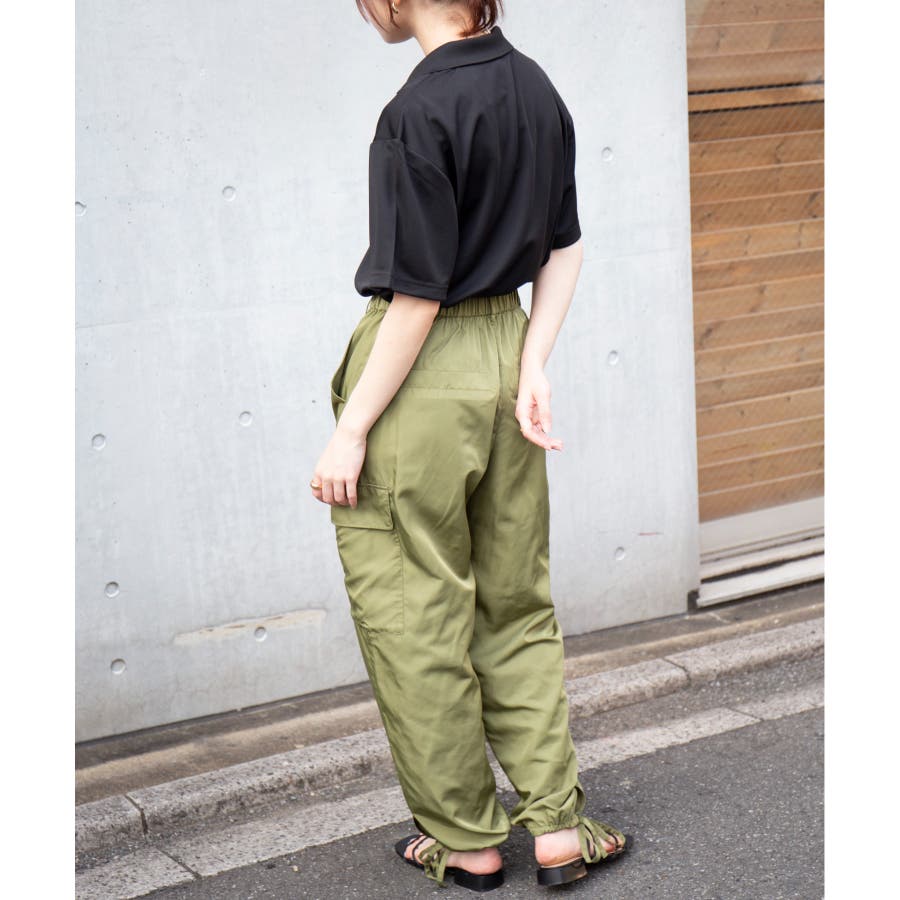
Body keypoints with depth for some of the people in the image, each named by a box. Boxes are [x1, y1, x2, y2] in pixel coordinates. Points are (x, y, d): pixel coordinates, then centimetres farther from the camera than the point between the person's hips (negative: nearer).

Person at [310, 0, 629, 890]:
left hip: (422, 372, -8)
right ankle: (557, 824, 22)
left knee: (414, 619, 8)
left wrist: (349, 432, -13)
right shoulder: (536, 88, 4)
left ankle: (466, 841, 21)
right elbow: (565, 247, 9)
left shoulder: (420, 110, -20)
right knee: (517, 603, 18)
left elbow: (417, 298, -20)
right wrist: (533, 364, 5)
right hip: (503, 350, 8)